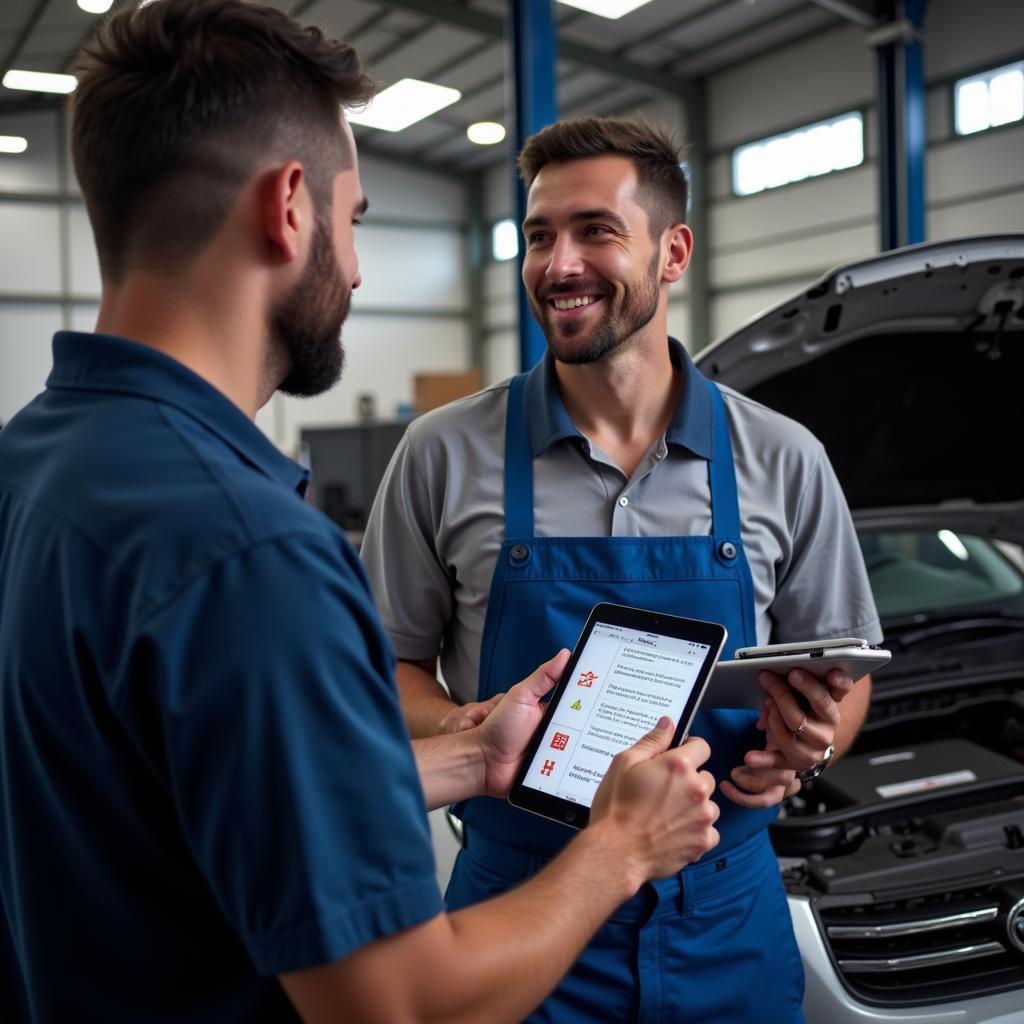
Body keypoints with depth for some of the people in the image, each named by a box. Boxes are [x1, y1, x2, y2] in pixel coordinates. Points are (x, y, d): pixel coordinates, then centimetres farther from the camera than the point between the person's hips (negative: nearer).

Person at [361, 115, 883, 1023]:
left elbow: (845, 667, 9)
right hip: (518, 910, -1)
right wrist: (456, 732, -18)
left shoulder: (782, 462, -1)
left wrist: (808, 745, -12)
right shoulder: (446, 454, -5)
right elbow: (397, 659, 3)